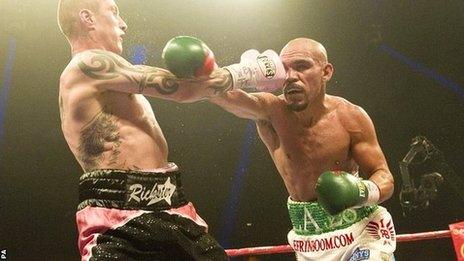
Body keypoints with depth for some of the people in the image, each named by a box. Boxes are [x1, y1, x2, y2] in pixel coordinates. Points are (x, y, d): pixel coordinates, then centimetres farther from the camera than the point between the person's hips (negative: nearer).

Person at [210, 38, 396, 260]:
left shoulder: (350, 117, -13)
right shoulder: (271, 110, -12)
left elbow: (384, 178, -7)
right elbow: (226, 96, -32)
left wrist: (363, 192, -29)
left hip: (362, 233, -1)